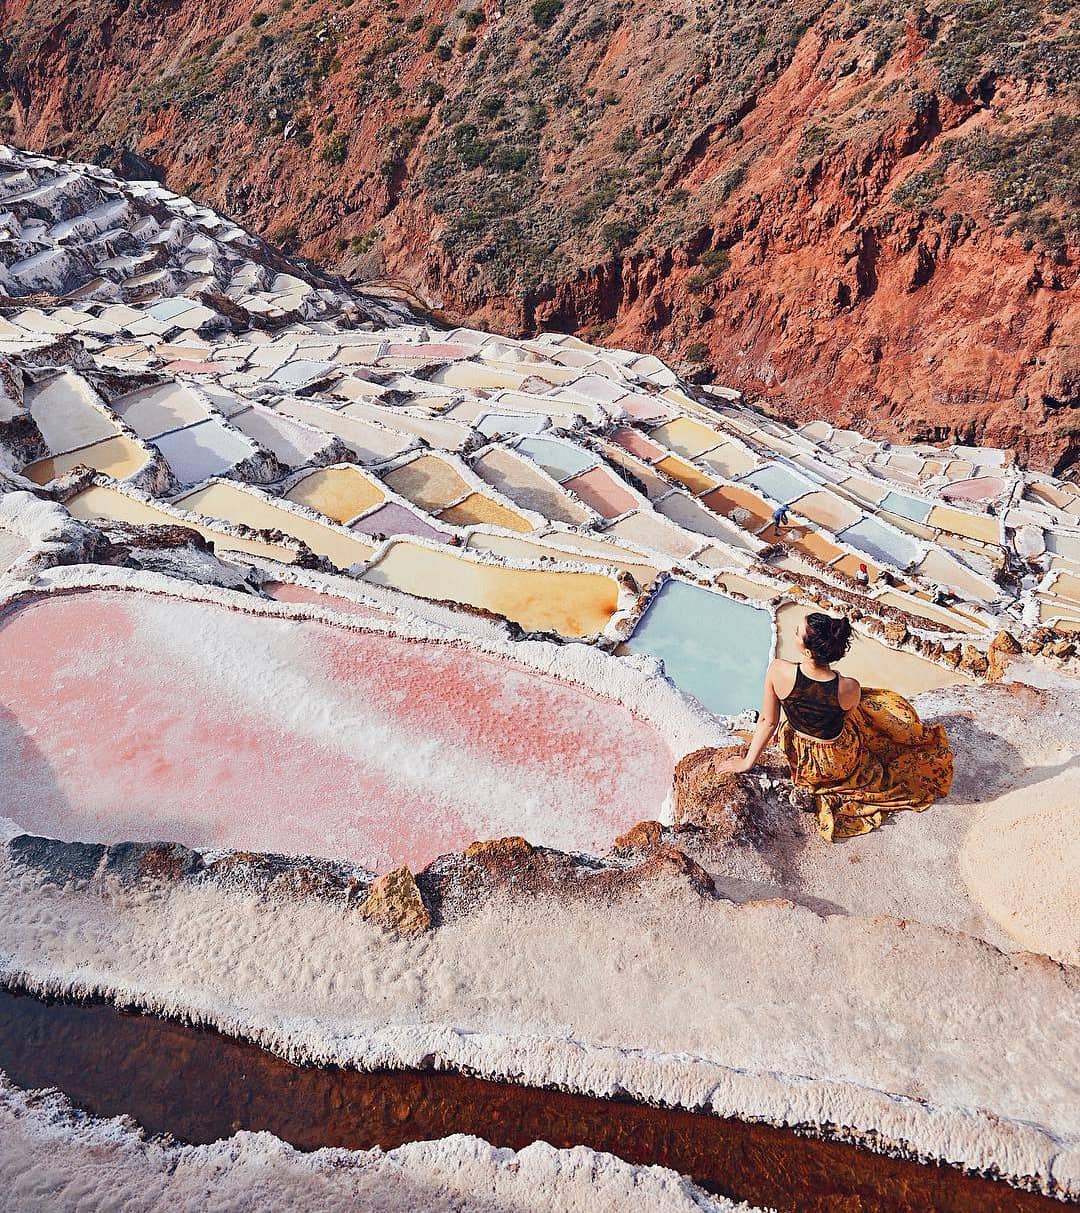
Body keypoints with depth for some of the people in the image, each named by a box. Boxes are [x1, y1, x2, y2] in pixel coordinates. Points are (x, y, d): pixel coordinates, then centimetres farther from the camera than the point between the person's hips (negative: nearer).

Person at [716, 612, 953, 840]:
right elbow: (848, 715, -8)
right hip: (838, 761, -2)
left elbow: (767, 721, -19)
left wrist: (748, 762, -3)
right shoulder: (849, 689, -32)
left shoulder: (779, 671, -32)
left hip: (798, 753, 2)